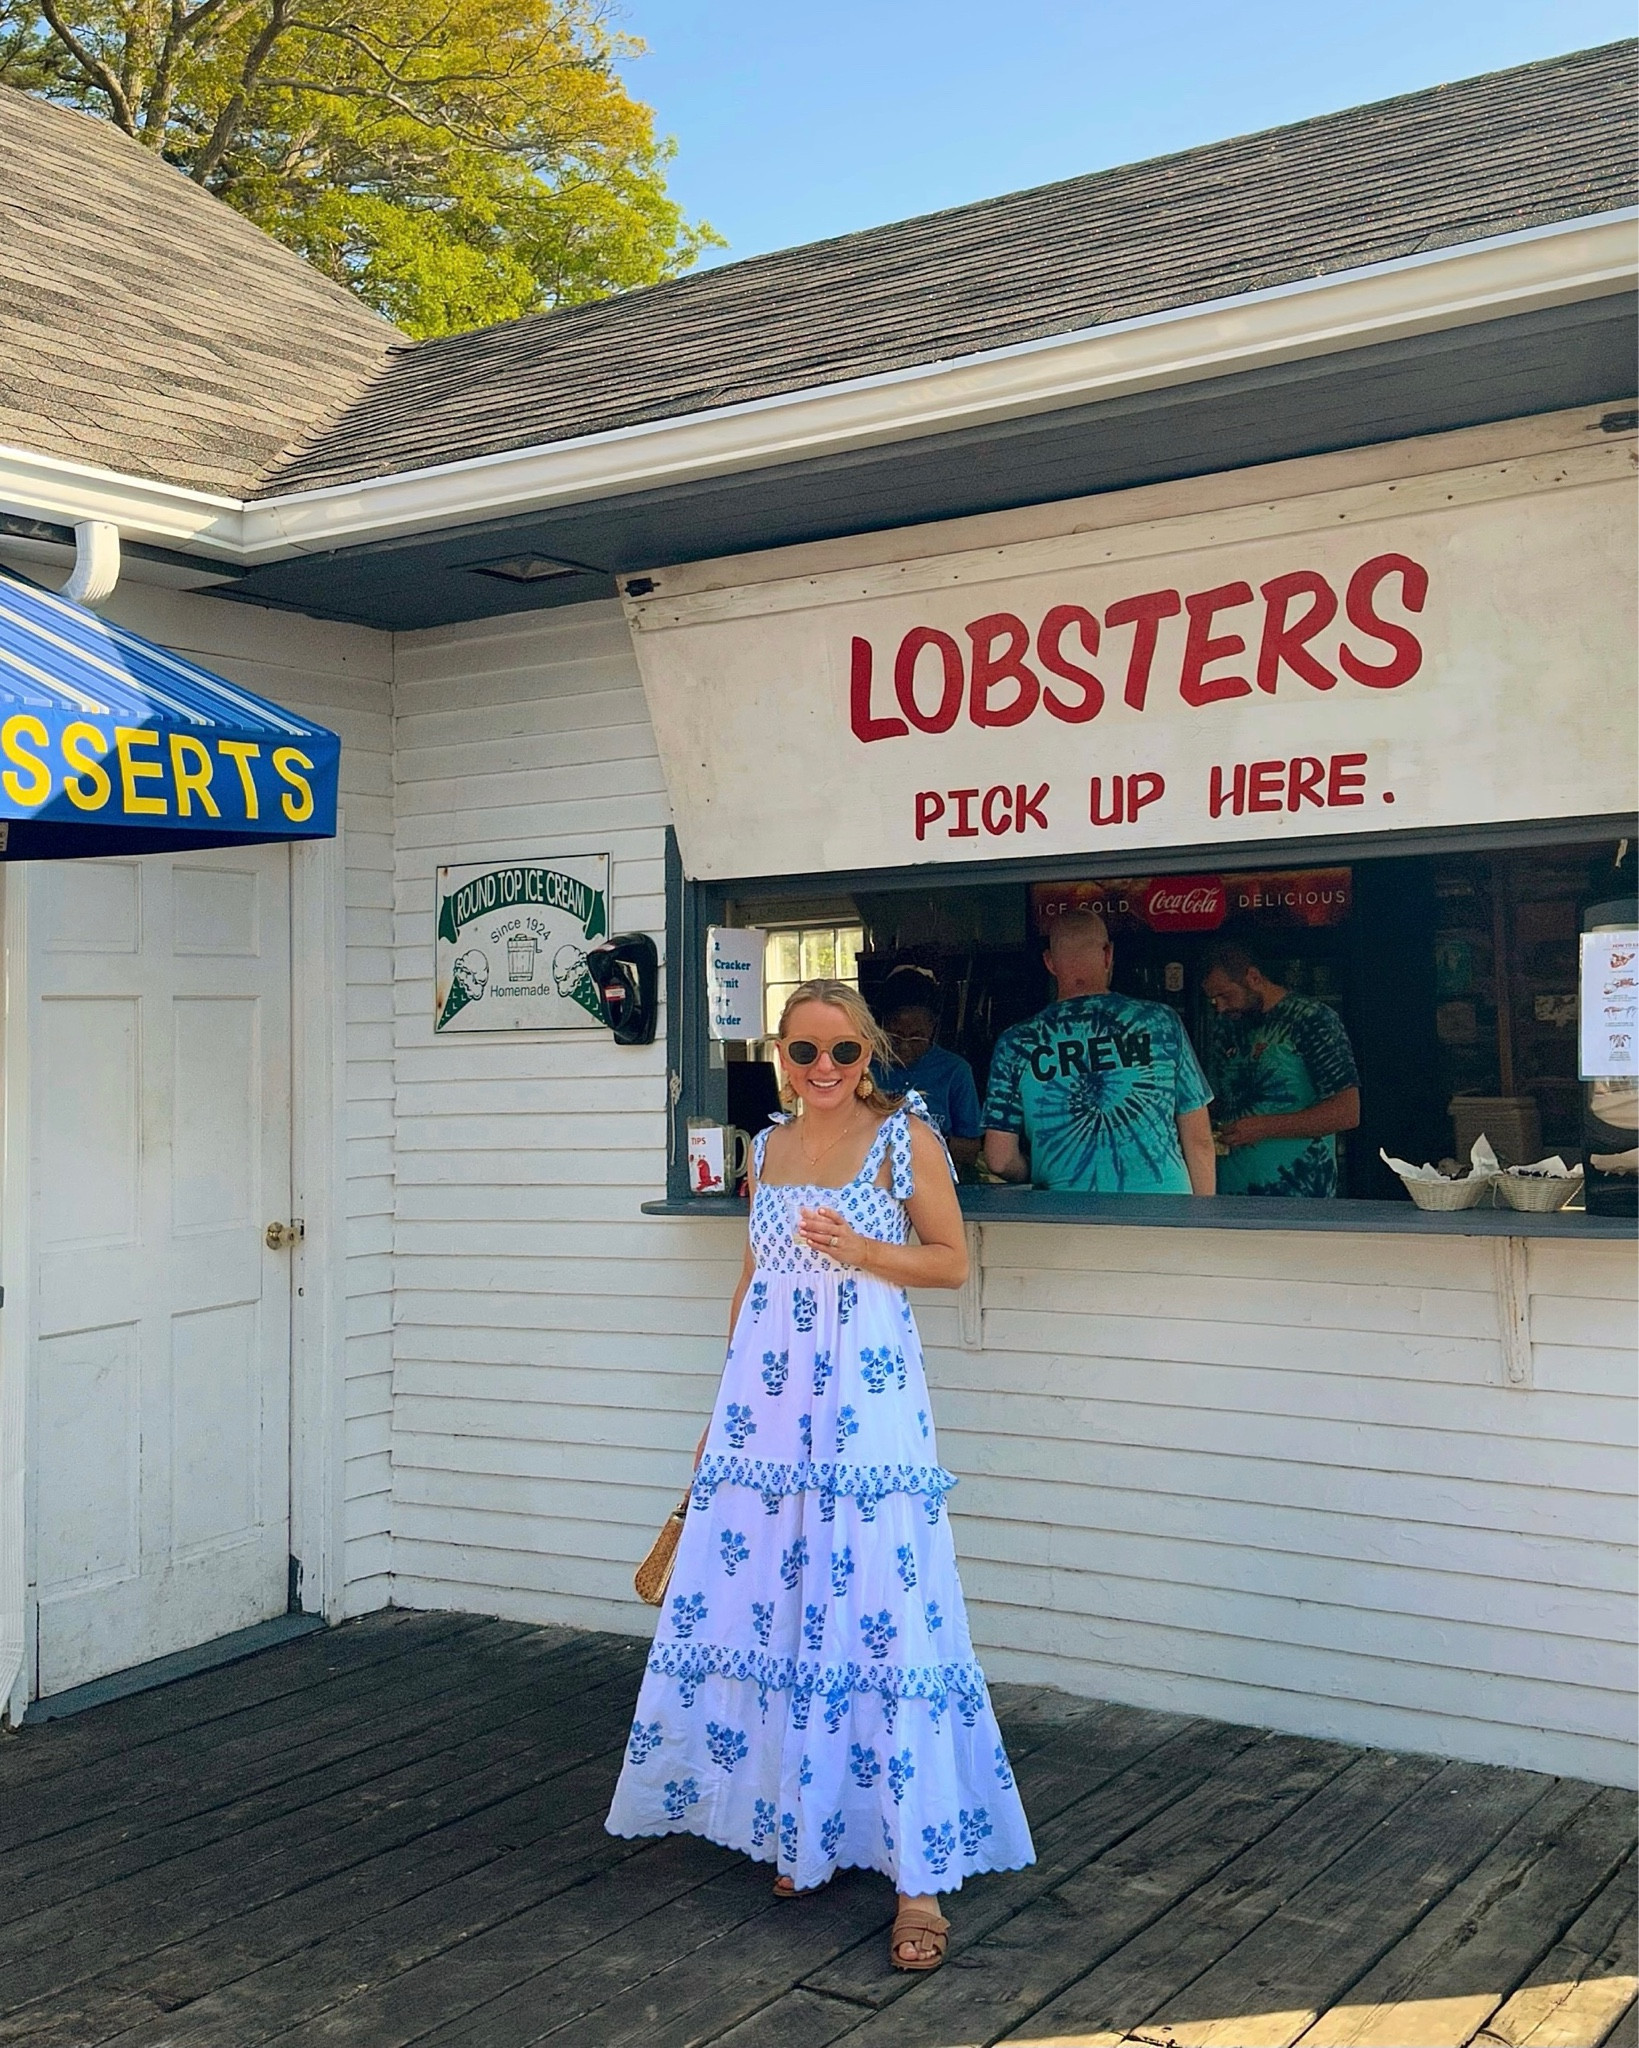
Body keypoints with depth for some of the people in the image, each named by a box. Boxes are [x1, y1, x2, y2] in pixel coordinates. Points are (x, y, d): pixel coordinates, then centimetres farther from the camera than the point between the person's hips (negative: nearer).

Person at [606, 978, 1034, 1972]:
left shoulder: (906, 1135, -1)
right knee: (767, 1603, 6)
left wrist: (857, 1248, -15)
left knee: (880, 1612, -9)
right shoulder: (768, 1148, 14)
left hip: (865, 1395, -5)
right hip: (766, 1394, 5)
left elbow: (953, 1261, 1)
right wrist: (724, 1406, 21)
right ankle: (796, 1830, 24)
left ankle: (919, 1876, -3)